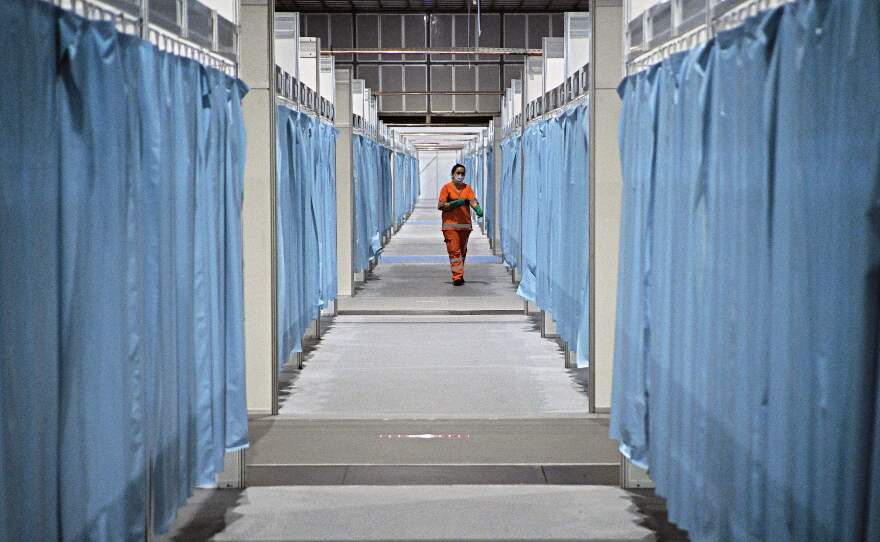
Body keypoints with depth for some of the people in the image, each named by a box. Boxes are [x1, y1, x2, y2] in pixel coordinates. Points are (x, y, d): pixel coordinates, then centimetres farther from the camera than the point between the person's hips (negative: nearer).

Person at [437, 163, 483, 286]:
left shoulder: (467, 188, 10)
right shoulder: (446, 187, 0)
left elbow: (473, 201, -5)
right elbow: (440, 206, -4)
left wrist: (478, 209, -27)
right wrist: (454, 203, -18)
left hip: (465, 224, 4)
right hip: (450, 224, -4)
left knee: (463, 250, 9)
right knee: (454, 250, -10)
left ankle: (459, 275, 21)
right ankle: (457, 277, -12)